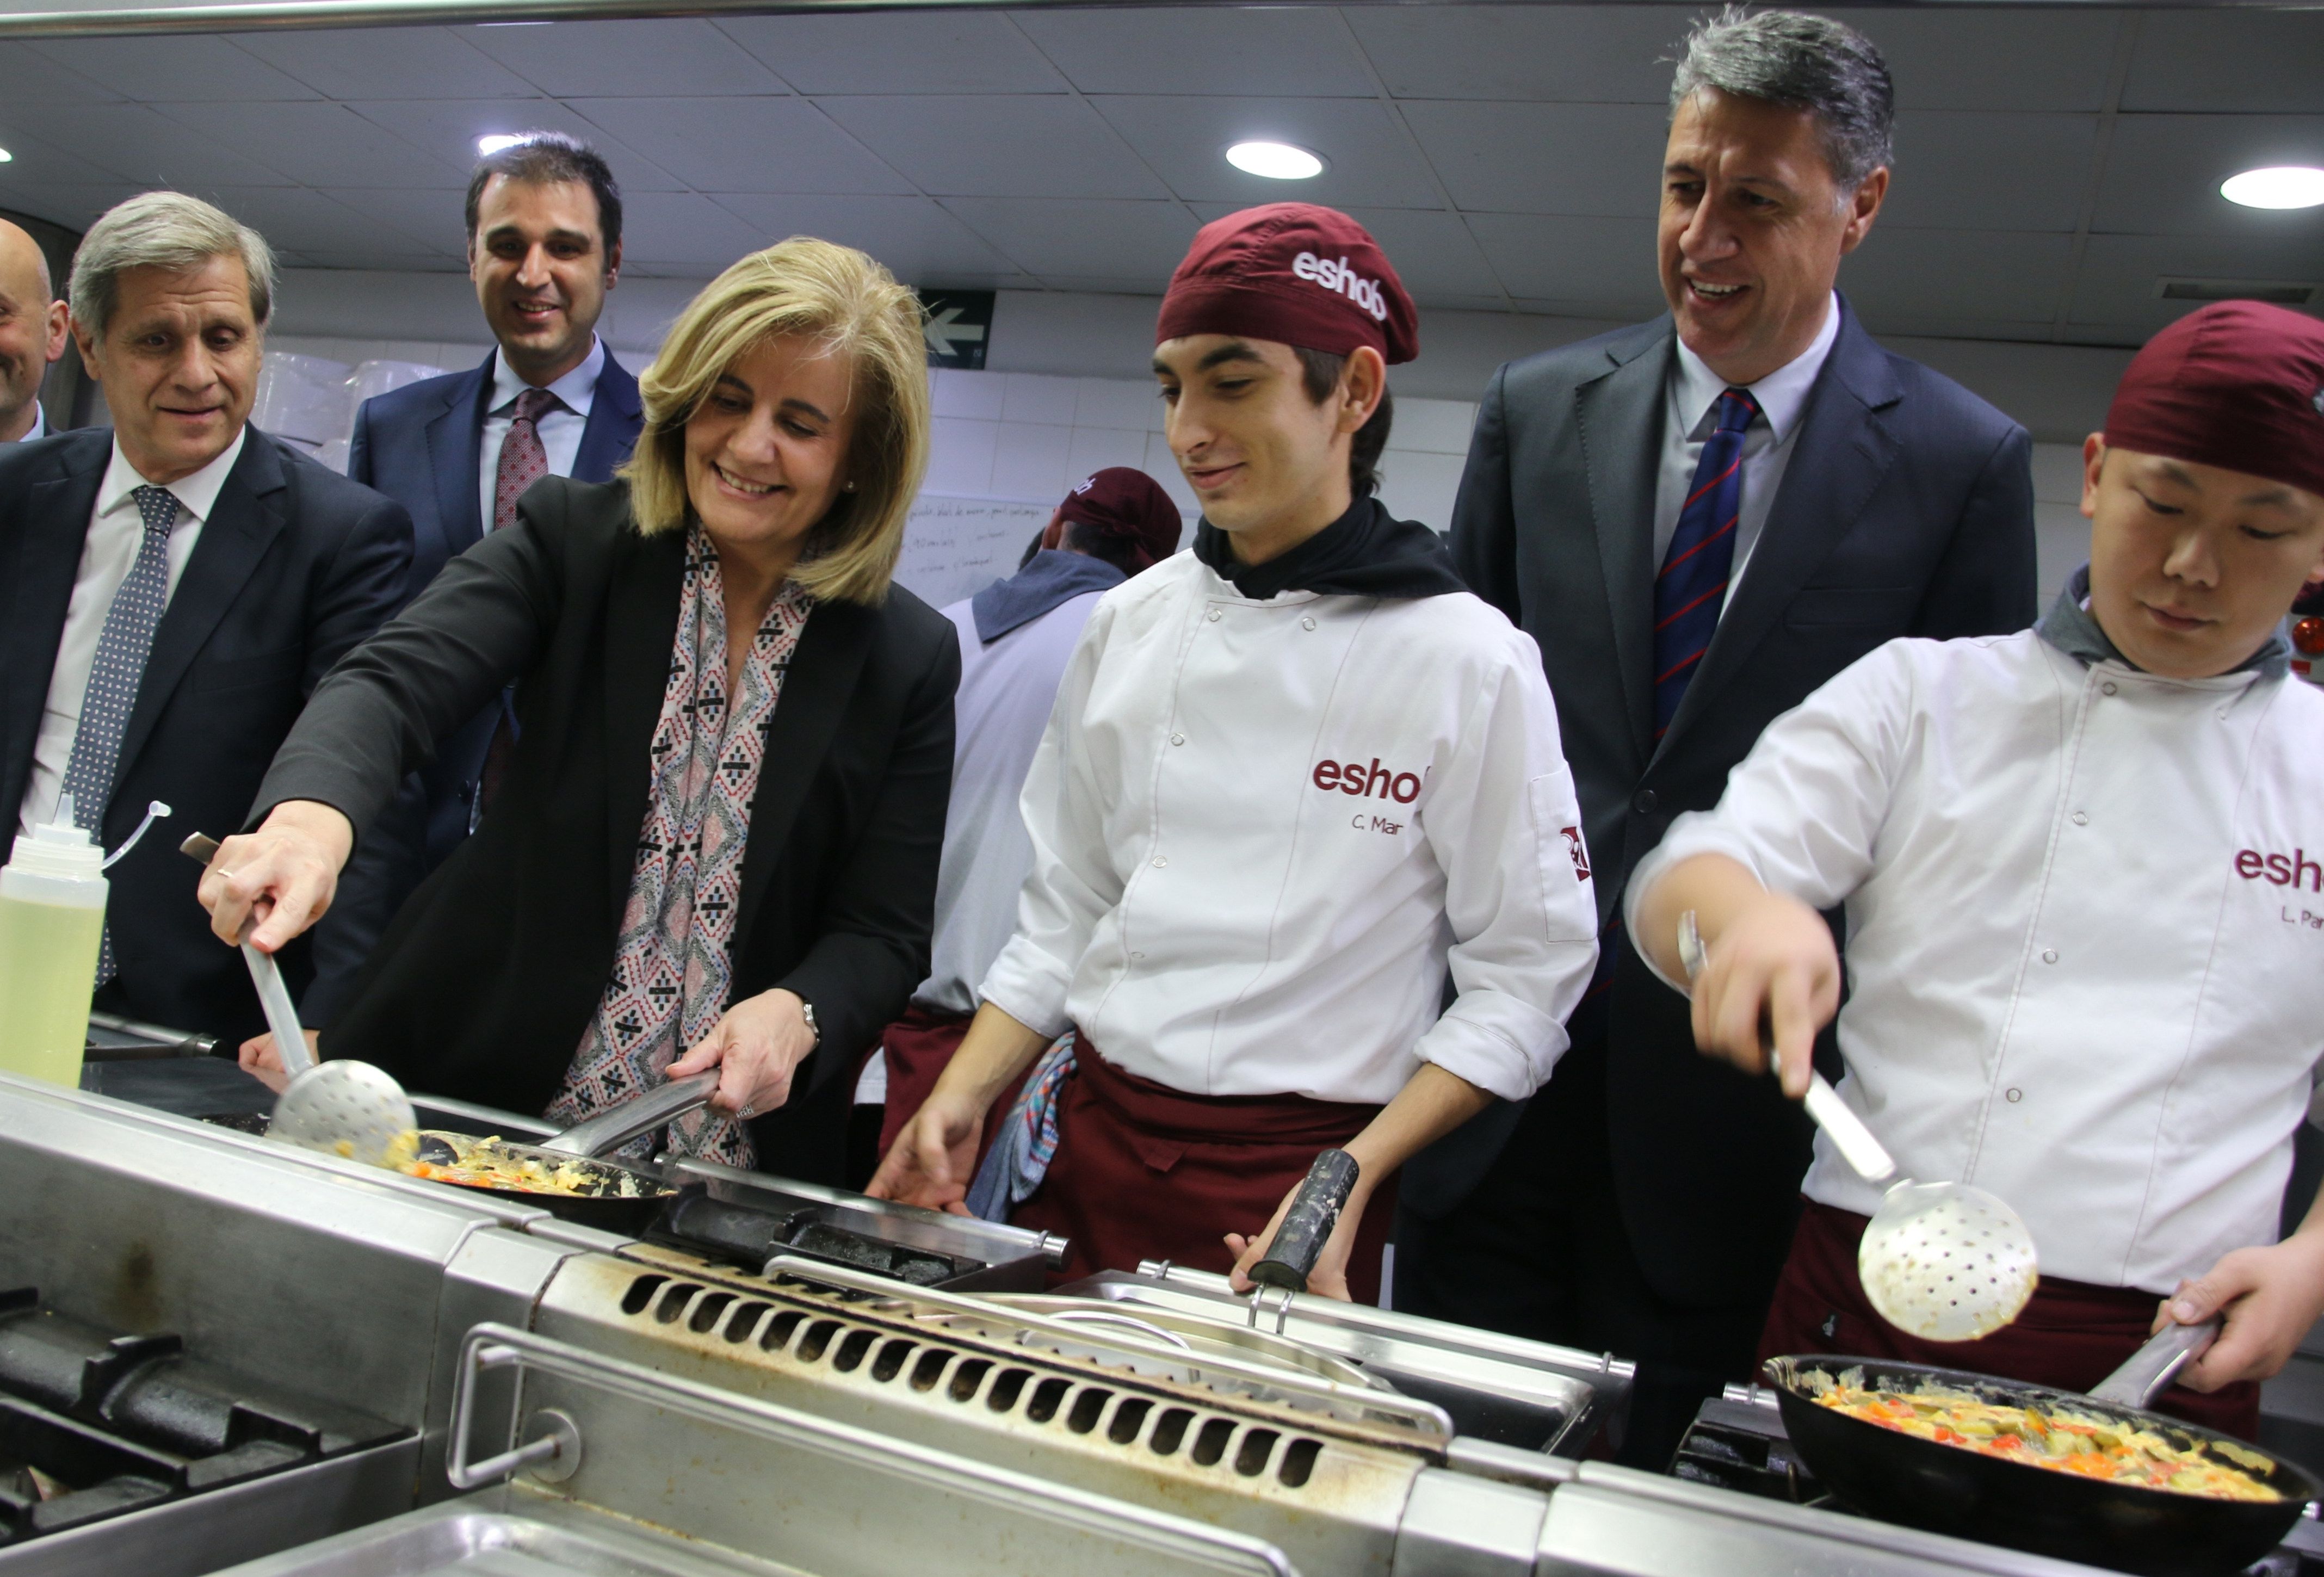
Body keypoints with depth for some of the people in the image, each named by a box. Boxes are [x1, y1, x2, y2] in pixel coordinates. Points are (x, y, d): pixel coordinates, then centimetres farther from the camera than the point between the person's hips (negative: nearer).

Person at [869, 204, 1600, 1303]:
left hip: (1291, 1184, -4)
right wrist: (961, 1098, -1)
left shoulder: (1469, 663, -10)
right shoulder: (1130, 623, 4)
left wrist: (1350, 1181, -16)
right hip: (1084, 1144, 4)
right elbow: (1064, 913, 10)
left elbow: (1526, 979, -7)